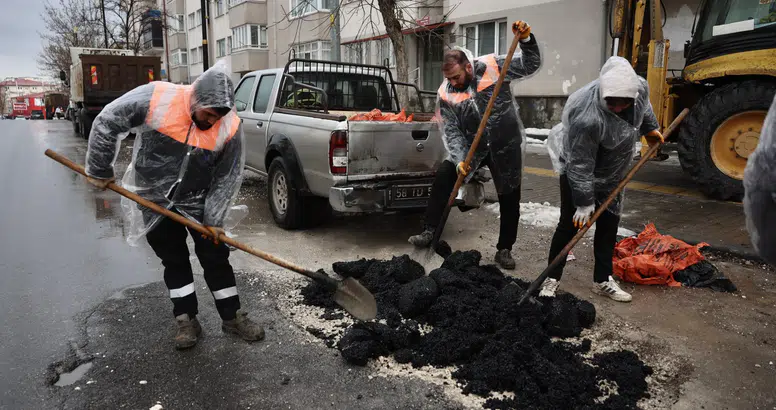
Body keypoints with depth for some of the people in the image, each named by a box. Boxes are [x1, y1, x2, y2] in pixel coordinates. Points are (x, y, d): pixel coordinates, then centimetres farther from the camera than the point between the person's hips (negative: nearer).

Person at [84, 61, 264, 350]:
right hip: (154, 199, 0)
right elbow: (106, 123, -15)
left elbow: (227, 178, -12)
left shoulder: (230, 126, -20)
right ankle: (187, 321, 21)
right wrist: (100, 172, -8)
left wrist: (213, 220, -13)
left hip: (197, 203, 1)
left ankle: (232, 317, 16)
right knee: (174, 261, 8)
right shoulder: (154, 99, -26)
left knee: (216, 259, 2)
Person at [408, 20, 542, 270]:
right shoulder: (445, 93, -8)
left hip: (506, 146, -1)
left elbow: (531, 65, -4)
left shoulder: (493, 66, -12)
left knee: (509, 200, 5)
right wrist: (459, 160, -23)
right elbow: (451, 132, -10)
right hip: (472, 147, 1)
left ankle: (504, 249, 23)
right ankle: (429, 232, -2)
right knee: (443, 177, -14)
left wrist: (526, 39, -21)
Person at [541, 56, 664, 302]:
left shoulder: (640, 88, -19)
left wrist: (650, 128, 21)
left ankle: (602, 281, 23)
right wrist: (584, 203, -25)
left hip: (612, 172, 7)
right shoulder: (587, 118, -39)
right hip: (577, 172, -7)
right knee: (570, 224, -3)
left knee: (609, 224, 11)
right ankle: (551, 278, 11)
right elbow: (580, 166, -31)